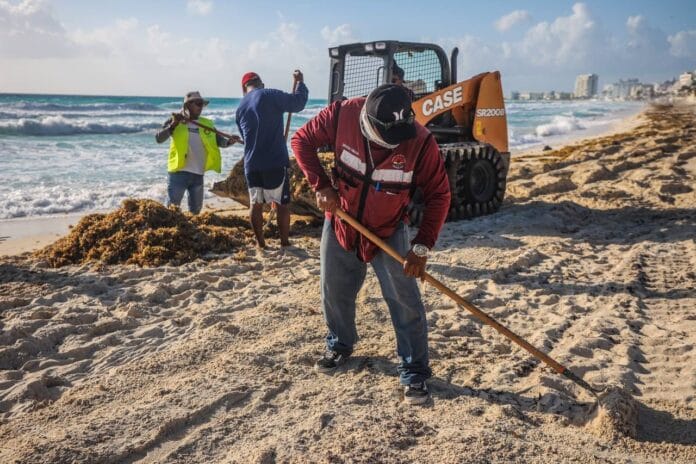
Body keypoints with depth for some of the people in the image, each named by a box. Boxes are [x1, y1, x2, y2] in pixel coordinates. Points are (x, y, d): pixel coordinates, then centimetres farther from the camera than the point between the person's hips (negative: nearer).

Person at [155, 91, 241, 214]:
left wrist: (229, 141, -18)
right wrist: (173, 125, -22)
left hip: (198, 174, 4)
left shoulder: (206, 124, 9)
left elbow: (218, 140, 4)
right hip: (179, 172, -4)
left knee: (195, 210, 14)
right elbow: (158, 138, -9)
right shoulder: (174, 122, -1)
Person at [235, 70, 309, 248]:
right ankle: (285, 243, 9)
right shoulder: (270, 95, -7)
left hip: (251, 164, 5)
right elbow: (298, 102, -9)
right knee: (282, 204, 5)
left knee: (255, 204, 13)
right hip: (275, 162, -5)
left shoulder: (240, 108, 14)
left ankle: (260, 243, 16)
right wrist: (300, 82, 7)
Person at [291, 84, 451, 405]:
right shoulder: (342, 115, -23)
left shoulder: (420, 141, -26)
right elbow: (303, 140, -8)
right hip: (340, 225, 2)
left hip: (389, 233, -2)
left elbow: (438, 194, -17)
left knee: (405, 302, -4)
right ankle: (340, 344, 43)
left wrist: (422, 246, -23)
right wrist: (321, 184, -20)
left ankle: (414, 372, 12)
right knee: (334, 293, 16)